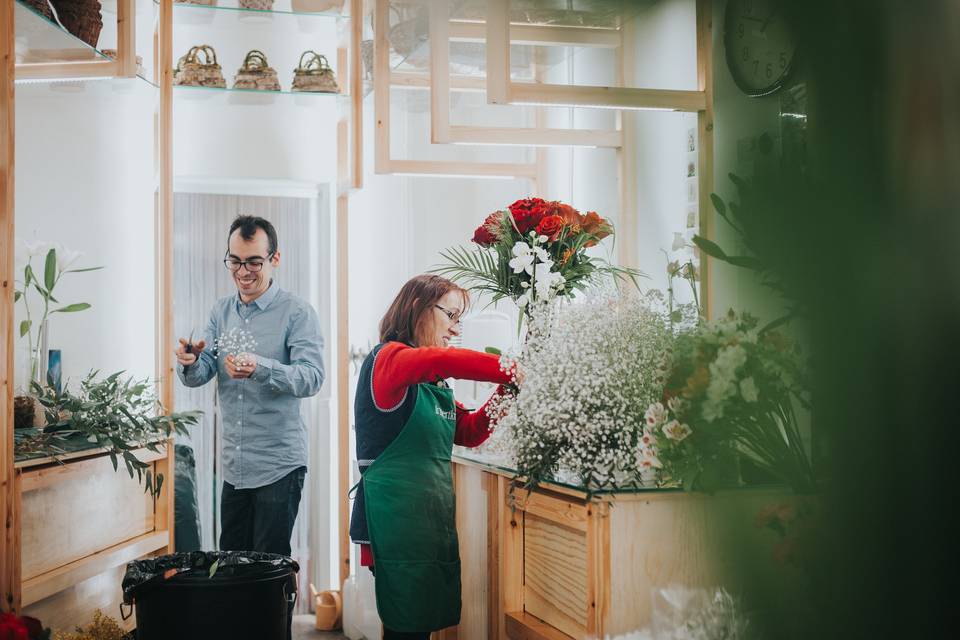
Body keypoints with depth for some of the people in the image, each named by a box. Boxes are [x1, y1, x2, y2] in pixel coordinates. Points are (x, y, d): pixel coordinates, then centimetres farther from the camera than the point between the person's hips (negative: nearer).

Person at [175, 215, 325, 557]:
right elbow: (200, 374, 3)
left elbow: (312, 377, -21)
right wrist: (189, 363, -21)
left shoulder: (297, 313, -9)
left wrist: (261, 369, -38)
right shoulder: (222, 311, 9)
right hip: (233, 465, 6)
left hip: (279, 465, -6)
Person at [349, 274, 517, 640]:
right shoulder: (388, 358, -9)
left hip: (432, 513, 9)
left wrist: (506, 390, 4)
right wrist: (511, 370, -24)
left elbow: (469, 433, 18)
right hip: (397, 514, -8)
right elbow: (441, 361, -29)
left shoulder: (434, 382, 17)